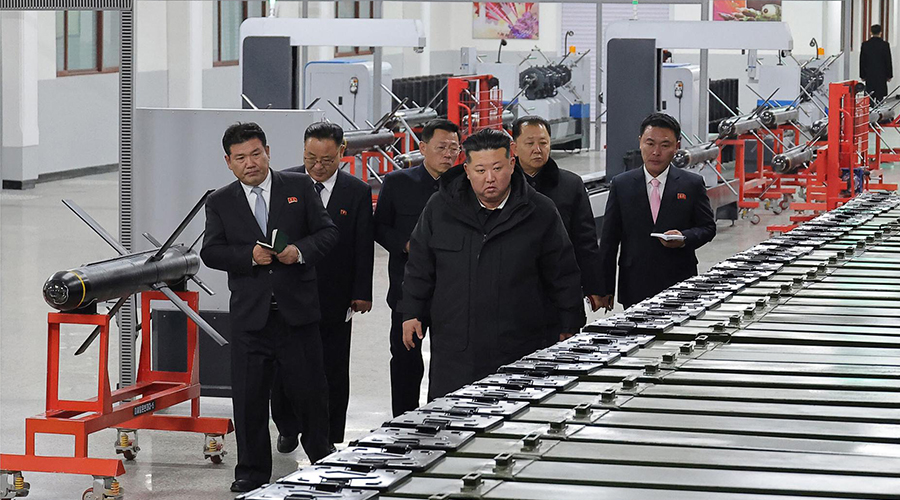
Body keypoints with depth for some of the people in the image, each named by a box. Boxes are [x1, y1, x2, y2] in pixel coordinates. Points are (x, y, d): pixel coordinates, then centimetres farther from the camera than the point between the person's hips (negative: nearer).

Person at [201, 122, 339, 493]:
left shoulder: (299, 188, 5)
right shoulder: (220, 202, 7)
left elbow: (328, 232, 4)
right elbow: (211, 252, 0)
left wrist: (301, 250, -14)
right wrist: (250, 256, -15)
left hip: (297, 309, -1)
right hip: (250, 313, 1)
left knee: (309, 389, 6)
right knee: (248, 395, 3)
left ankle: (321, 460, 26)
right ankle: (252, 471, 14)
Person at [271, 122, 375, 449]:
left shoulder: (358, 193, -1)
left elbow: (364, 248, 1)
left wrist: (361, 293, -3)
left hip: (335, 297, 0)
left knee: (333, 371, 5)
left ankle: (329, 439, 15)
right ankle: (288, 428, 26)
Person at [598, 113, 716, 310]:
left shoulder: (692, 184, 4)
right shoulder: (621, 185, 6)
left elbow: (708, 227, 9)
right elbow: (609, 239, 6)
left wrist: (684, 238, -14)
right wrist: (606, 288, 2)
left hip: (679, 287, 0)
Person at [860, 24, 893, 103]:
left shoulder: (865, 45, -2)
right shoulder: (885, 45, -8)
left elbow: (862, 61, 3)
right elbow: (888, 61, -4)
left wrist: (862, 75, 10)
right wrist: (889, 75, 5)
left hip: (869, 76, 2)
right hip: (881, 76, -2)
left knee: (870, 96, 5)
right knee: (880, 97, 0)